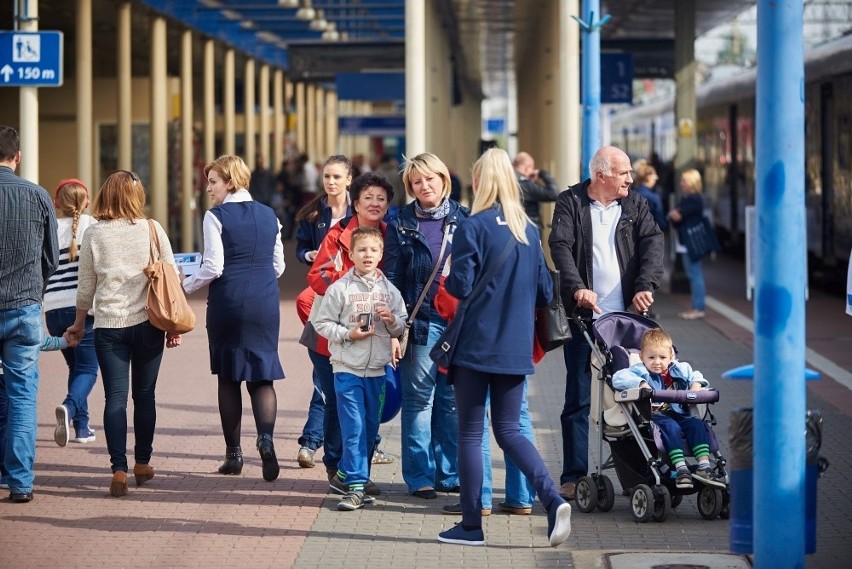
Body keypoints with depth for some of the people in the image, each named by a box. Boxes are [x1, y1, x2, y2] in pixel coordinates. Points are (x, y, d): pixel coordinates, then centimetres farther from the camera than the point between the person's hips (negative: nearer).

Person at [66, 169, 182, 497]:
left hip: (109, 326, -1)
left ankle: (119, 469, -11)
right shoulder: (153, 230, 0)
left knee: (115, 397, -1)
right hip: (147, 323, 1)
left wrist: (79, 324, 20)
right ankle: (142, 463, 21)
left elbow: (85, 288, 5)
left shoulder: (93, 235, -1)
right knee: (144, 395, 12)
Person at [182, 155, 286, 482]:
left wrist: (185, 287, 2)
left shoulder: (216, 217, -8)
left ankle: (233, 454, 11)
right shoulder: (269, 215, 8)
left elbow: (213, 267, -12)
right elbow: (278, 266, 13)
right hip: (265, 305, 4)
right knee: (262, 375, 5)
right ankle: (266, 437, -21)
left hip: (228, 303, -3)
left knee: (229, 378, 8)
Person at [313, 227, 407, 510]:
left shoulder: (389, 290, 6)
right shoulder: (340, 288, -4)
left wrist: (392, 320, -10)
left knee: (371, 428, 12)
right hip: (347, 368, -4)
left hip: (377, 369, 4)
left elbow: (402, 328, 11)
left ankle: (350, 472, 29)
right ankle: (355, 486, -9)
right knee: (353, 428, -9)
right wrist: (349, 334, -14)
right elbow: (322, 323, -2)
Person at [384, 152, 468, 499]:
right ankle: (420, 477, 4)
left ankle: (449, 473, 12)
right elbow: (392, 276, 3)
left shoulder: (463, 219, 9)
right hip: (421, 321, -2)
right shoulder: (401, 225, 5)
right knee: (419, 399, -1)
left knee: (453, 399, 4)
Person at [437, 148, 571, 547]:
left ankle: (471, 525, 9)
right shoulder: (529, 231, 6)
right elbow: (545, 293, 9)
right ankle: (552, 499, -8)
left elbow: (460, 286, -14)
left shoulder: (473, 227, -11)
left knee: (470, 433, 5)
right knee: (509, 430, 13)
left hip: (476, 346, -5)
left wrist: (447, 278, 8)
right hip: (516, 349, 5)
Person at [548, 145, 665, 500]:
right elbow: (561, 247, -9)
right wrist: (577, 288, -25)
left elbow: (653, 243, -1)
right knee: (579, 399, -1)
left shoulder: (635, 206, 11)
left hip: (627, 315, 2)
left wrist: (646, 286, -17)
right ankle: (574, 477, 2)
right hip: (584, 317, -2)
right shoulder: (571, 204, 3)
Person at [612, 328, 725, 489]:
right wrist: (640, 384, -25)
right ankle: (681, 469, -41)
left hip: (677, 413, 6)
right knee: (670, 426, -34)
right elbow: (618, 378, -13)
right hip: (653, 415, -5)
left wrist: (696, 385, 7)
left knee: (697, 424, -18)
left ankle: (704, 467, -25)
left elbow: (695, 375, 31)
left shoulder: (678, 370, 17)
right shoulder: (640, 371, 2)